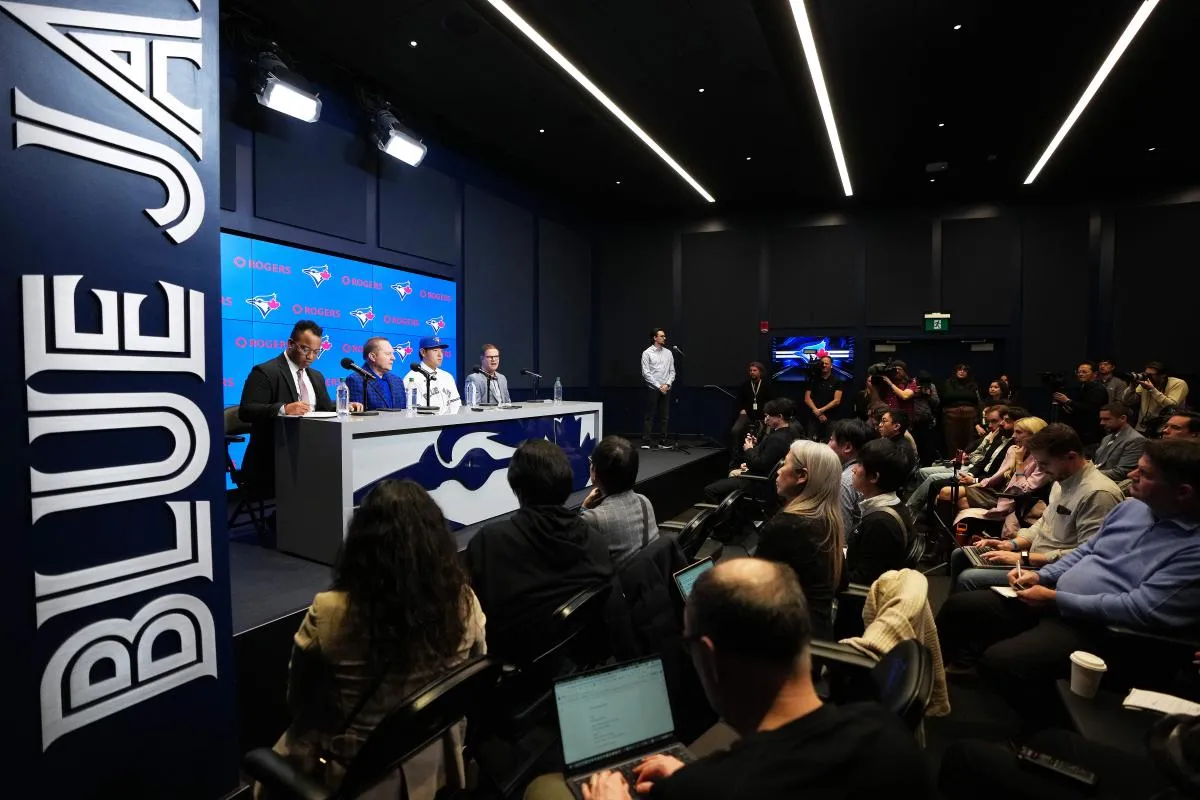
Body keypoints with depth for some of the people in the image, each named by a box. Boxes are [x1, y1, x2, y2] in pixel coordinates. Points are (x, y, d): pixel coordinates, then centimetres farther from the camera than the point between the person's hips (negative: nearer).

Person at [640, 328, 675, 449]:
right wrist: (659, 386, -13)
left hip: (666, 389, 5)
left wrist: (667, 384, -6)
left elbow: (672, 371, 10)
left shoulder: (668, 353, 10)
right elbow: (646, 373, -9)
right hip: (653, 388, -5)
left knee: (665, 416, 6)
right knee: (650, 416, -2)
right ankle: (646, 441, 2)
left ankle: (663, 441, 13)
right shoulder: (647, 353, -4)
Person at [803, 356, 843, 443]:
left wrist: (821, 410, -10)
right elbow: (807, 399, 4)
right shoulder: (813, 380, 10)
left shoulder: (836, 381, 5)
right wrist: (816, 411, -9)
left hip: (831, 418, -1)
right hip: (814, 417, 1)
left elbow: (837, 401, -3)